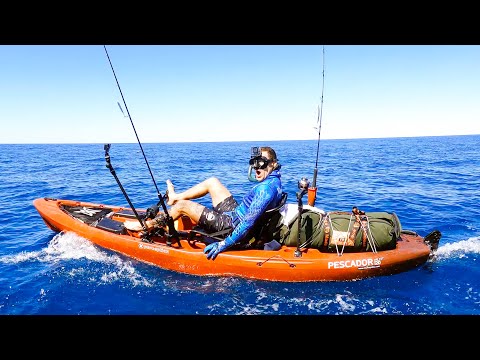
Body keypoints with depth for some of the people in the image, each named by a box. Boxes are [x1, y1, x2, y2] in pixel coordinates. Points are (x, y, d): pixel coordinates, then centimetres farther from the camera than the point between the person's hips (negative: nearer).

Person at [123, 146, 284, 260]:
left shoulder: (266, 188, -28)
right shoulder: (273, 180, 4)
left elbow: (249, 222, -33)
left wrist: (224, 244, -31)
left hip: (233, 225, -9)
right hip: (236, 213, 9)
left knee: (182, 206, -3)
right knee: (212, 181, 15)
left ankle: (147, 225, 19)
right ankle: (175, 197, 32)